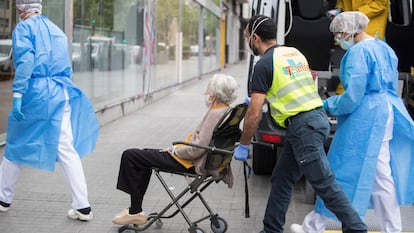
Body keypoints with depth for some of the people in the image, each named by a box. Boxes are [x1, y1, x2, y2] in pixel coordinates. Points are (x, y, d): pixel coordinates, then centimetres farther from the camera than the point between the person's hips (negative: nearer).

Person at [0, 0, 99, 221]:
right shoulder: (56, 30, 19)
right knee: (66, 149, 3)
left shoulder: (23, 28, -1)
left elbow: (25, 61, -16)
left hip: (35, 94, -5)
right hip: (60, 94, 5)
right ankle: (82, 206, -3)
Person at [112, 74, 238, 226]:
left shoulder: (216, 114, -24)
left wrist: (174, 150, -11)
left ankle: (136, 212, 3)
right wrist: (175, 148, 9)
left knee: (130, 156, -6)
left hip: (192, 163, -11)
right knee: (145, 154, 27)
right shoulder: (223, 110, 7)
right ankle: (135, 209, 26)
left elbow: (197, 149, -26)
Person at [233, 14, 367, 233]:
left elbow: (253, 114, -11)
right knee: (281, 179, 14)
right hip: (316, 117, 9)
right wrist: (261, 98, 41)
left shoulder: (264, 64, -9)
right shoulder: (294, 52, 16)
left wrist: (243, 146, 1)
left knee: (325, 184, -4)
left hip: (303, 126, -9)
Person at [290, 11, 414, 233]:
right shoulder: (384, 48, 13)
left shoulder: (358, 52, -15)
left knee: (340, 172, 0)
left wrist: (329, 104, -6)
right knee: (382, 175, 11)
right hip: (385, 114, 9)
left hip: (364, 118, -9)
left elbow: (353, 95, -20)